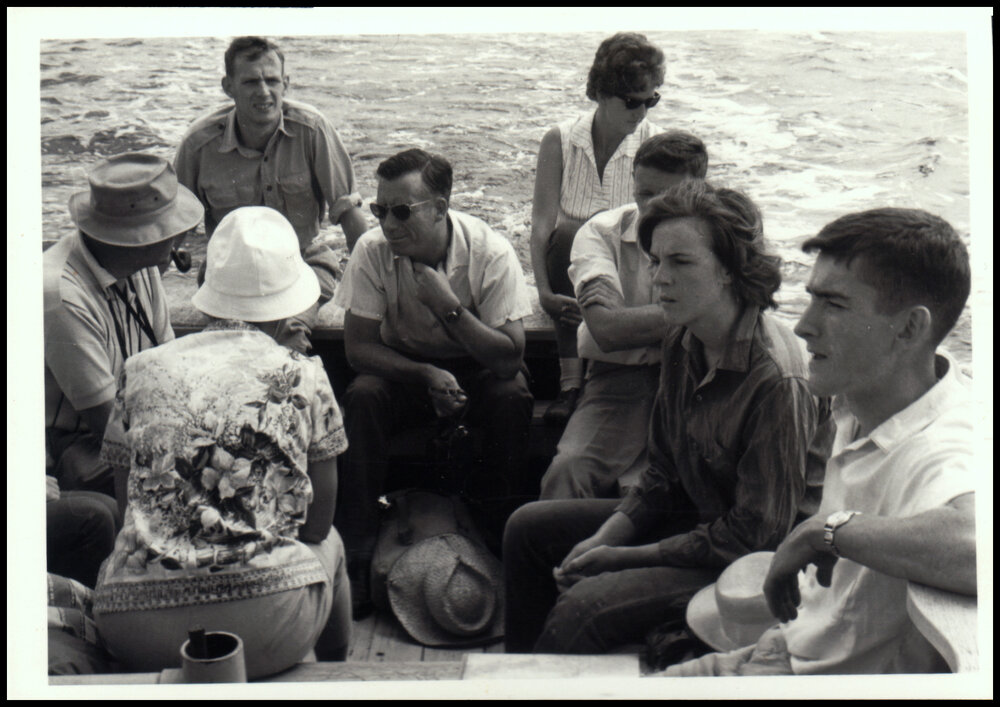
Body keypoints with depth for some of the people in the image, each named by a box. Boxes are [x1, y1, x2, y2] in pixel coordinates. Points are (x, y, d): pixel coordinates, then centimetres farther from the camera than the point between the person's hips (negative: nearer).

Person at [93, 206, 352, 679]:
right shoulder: (302, 376, 1)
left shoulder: (143, 370, 6)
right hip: (267, 628, -1)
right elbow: (318, 522, 5)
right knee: (329, 545, 30)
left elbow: (127, 491, 13)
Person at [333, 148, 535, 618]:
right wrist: (427, 375, -28)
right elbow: (358, 347, -14)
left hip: (477, 367, -1)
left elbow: (509, 358, -26)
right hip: (403, 366, 1)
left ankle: (497, 543, -13)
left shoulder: (489, 252, -23)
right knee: (362, 398, -29)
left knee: (512, 398, -32)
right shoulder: (373, 251, -19)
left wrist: (449, 306, -35)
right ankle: (355, 560, -21)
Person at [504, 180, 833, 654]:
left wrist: (625, 556, -19)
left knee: (583, 607, -26)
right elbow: (663, 473, 10)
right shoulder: (682, 342, -1)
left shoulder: (776, 379, -28)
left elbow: (756, 534, -24)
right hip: (690, 516, 9)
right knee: (529, 527, 11)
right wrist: (605, 538, -5)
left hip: (748, 562, -9)